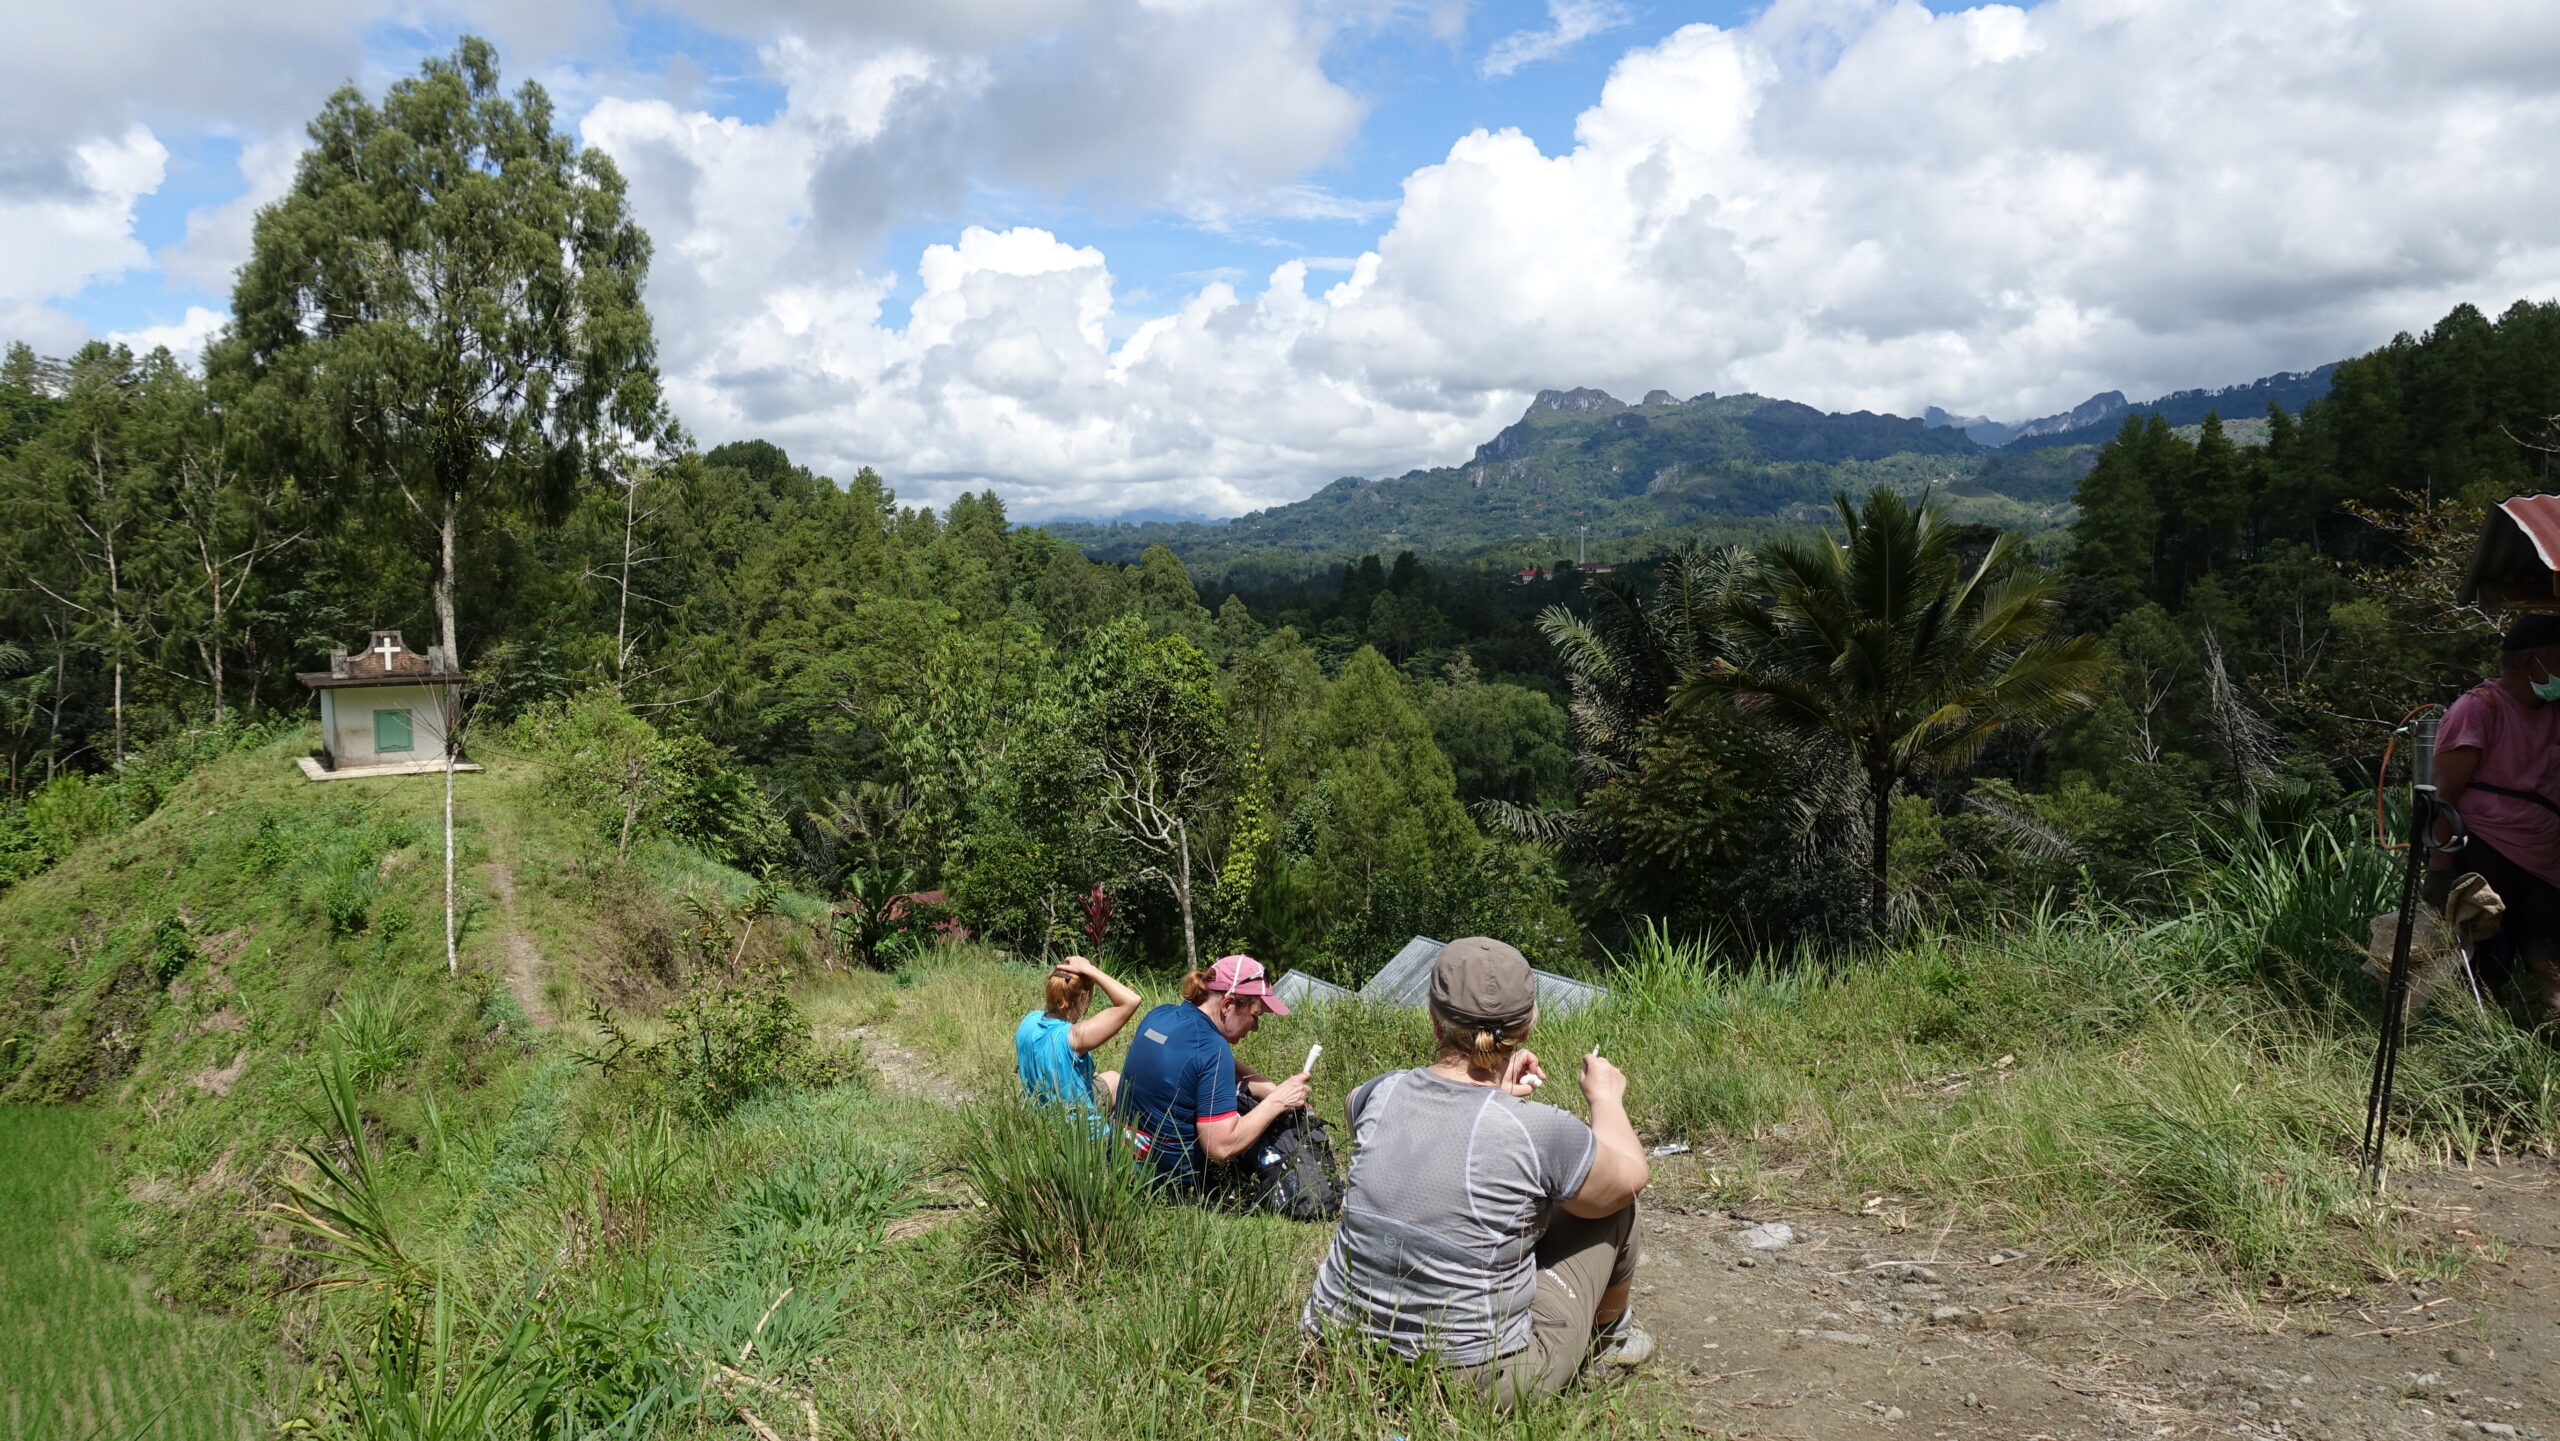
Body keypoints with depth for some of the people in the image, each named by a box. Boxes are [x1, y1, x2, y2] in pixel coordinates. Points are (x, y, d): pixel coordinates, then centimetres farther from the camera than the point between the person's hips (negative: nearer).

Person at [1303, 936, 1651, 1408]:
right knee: (1612, 1201, 12)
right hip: (1477, 1379, -4)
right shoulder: (1537, 1131, -21)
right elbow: (1629, 1178, 0)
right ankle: (1611, 1333, 39)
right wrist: (1607, 1098, 19)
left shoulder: (1379, 1095, -8)